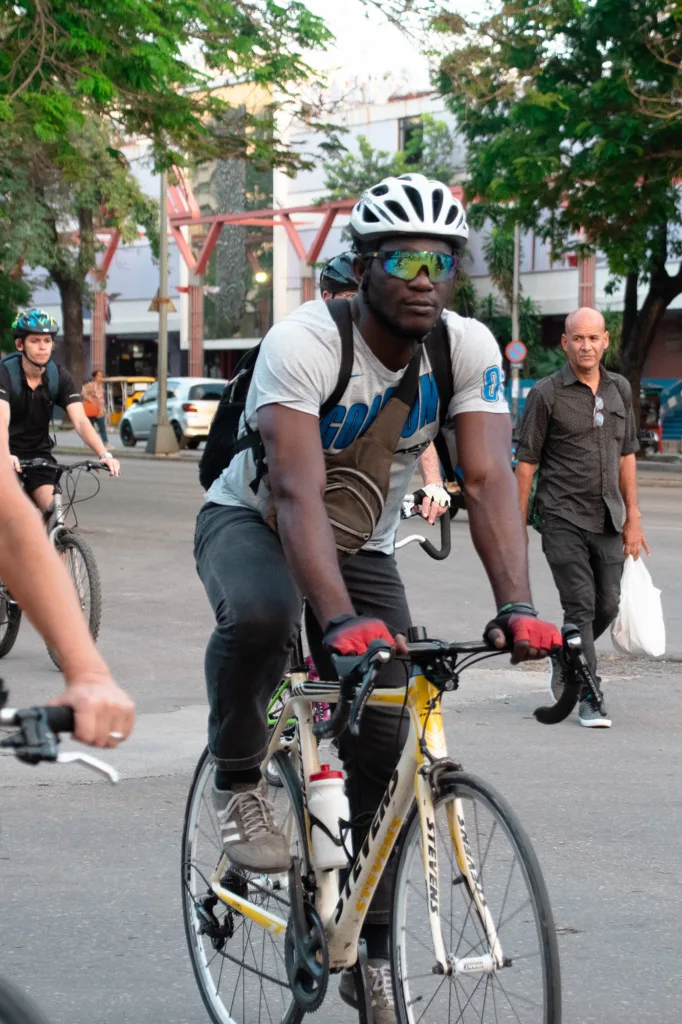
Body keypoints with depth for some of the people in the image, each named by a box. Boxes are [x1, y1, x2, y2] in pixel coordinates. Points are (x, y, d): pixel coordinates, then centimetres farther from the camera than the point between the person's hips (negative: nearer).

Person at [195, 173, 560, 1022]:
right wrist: (339, 618, -55)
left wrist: (516, 607, -42)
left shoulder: (469, 349, -17)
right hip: (250, 521, -4)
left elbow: (489, 479, -27)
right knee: (259, 616, -40)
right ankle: (237, 784, -12)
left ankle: (371, 951, 12)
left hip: (364, 544, 4)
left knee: (387, 747, -5)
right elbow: (298, 491, -40)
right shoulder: (304, 342, -30)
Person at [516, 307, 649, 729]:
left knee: (607, 606, 7)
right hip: (564, 518, -5)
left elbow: (626, 456, 15)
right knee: (581, 606, -8)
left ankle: (564, 659, 34)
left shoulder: (620, 389, 10)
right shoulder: (547, 394, -5)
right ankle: (588, 699, -3)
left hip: (607, 519, 5)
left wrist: (633, 518, 11)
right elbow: (527, 461, -2)